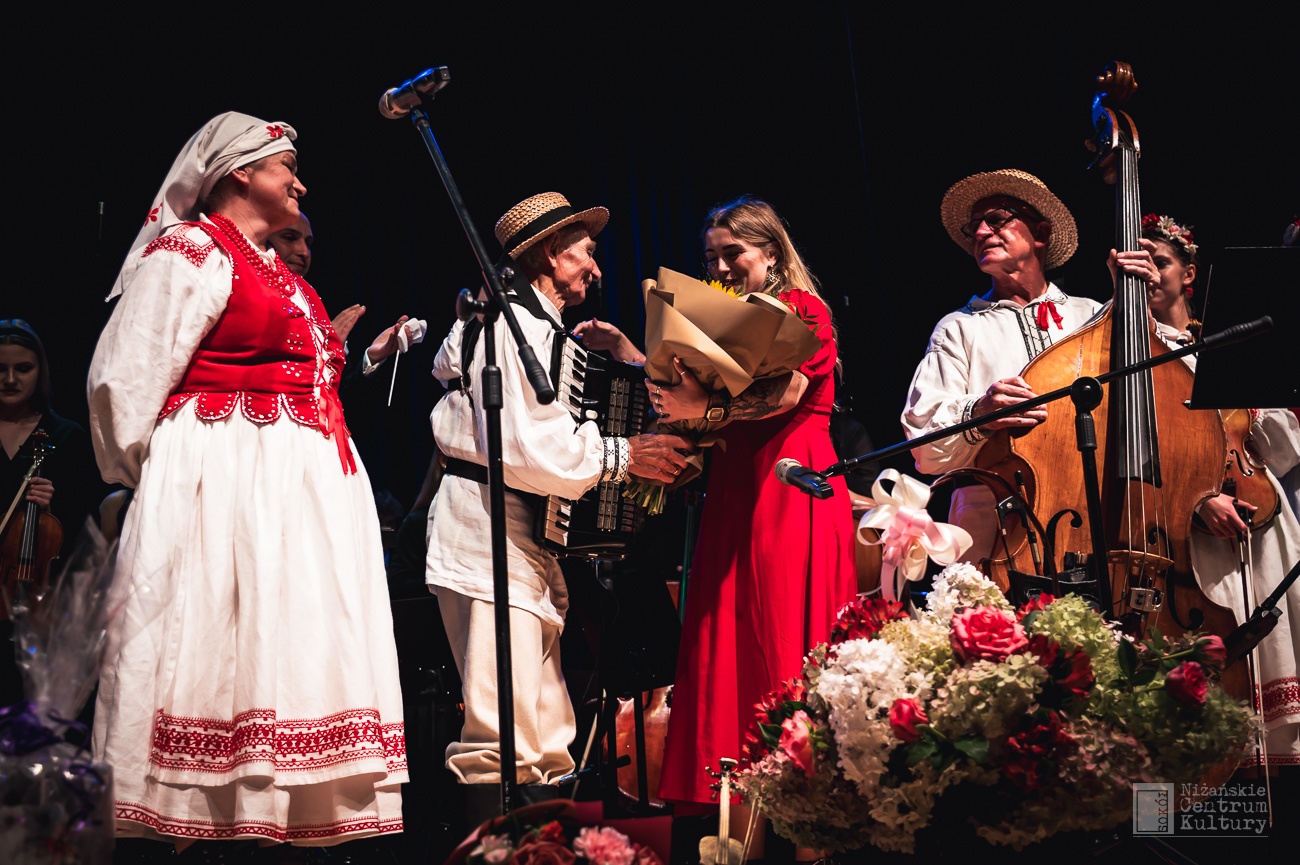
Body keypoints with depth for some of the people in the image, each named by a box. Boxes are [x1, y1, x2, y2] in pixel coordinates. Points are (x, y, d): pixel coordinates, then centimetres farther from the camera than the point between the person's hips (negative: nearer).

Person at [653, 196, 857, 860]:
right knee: (730, 648, -1)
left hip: (791, 482, -7)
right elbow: (686, 386, 12)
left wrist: (706, 411, -21)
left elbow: (788, 393, -13)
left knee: (785, 640, -11)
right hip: (734, 487, 7)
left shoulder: (802, 308, 2)